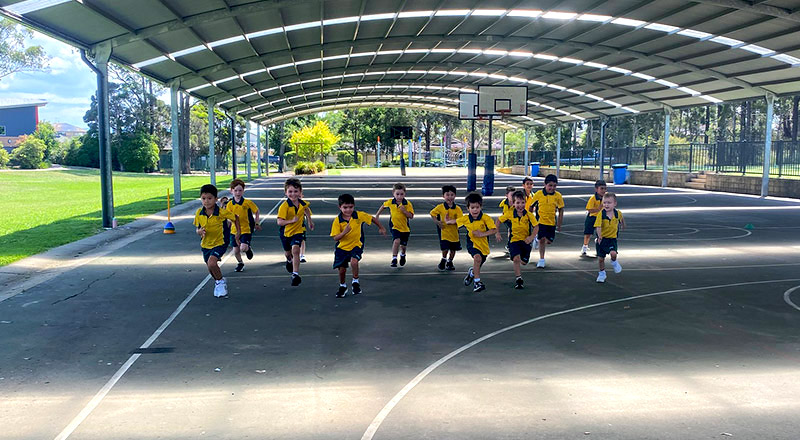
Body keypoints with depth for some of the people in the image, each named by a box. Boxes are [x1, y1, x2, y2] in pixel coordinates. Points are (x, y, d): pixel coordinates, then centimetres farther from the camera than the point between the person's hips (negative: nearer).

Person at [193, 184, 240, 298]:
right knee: (211, 267, 17)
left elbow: (235, 218, -2)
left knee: (212, 263, -26)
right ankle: (218, 283, 46)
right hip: (206, 244, 5)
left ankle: (221, 282, 0)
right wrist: (200, 231, -21)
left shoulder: (222, 212, -19)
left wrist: (238, 232, -3)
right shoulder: (199, 213, -8)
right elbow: (197, 229, 2)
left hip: (220, 243, -5)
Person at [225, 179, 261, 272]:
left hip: (246, 229, -3)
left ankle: (248, 249, 18)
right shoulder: (229, 204, -4)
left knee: (243, 248, -19)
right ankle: (240, 263, 36)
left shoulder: (247, 202, -11)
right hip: (235, 230, 3)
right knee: (236, 250, 9)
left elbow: (257, 212, 2)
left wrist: (257, 223, 2)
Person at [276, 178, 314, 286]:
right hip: (286, 232, 0)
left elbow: (306, 210, 17)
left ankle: (295, 274, -20)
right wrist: (291, 221, -42)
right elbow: (279, 222, -30)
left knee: (295, 250, -22)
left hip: (298, 231, 0)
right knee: (288, 253, 21)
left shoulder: (303, 203, -10)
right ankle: (290, 261, 58)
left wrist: (310, 221, 26)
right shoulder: (284, 206, -25)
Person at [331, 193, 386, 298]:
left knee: (354, 262, -28)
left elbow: (373, 219, 4)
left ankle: (355, 282, -2)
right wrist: (344, 232, -34)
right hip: (342, 247, 1)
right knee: (342, 269, 4)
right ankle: (342, 287, 34)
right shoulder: (337, 220, -14)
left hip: (356, 245, -1)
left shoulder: (359, 215, -13)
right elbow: (335, 238, -16)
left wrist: (381, 228, 15)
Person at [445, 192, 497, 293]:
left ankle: (472, 273, 55)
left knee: (478, 266, 17)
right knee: (477, 257, -32)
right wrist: (447, 222, 29)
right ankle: (477, 282, -22)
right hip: (472, 244, -1)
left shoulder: (485, 218, -14)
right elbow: (455, 221, 16)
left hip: (484, 245, 1)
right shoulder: (465, 219, -5)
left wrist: (482, 234, -27)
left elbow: (494, 230, -20)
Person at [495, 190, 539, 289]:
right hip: (514, 240, -1)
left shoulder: (529, 215, -10)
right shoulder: (509, 214, -9)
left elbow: (536, 226, -7)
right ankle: (518, 279, -11)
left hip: (525, 240, 1)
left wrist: (532, 237, -23)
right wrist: (497, 233, 0)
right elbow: (498, 221, 6)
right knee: (516, 259, -22)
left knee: (523, 262, 7)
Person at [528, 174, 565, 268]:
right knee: (542, 239, -8)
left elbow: (561, 210, 4)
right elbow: (531, 207, 4)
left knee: (549, 241, 9)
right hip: (540, 221, -2)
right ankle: (541, 259, 5)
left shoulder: (558, 196, -5)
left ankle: (538, 238, 42)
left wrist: (559, 225, 4)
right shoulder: (538, 194, -9)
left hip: (552, 222, 2)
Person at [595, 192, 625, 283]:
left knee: (613, 253, -24)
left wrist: (622, 226, 32)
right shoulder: (601, 214, -17)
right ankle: (602, 273, 32)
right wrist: (599, 236, -42)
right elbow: (598, 226, -26)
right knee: (600, 258, 7)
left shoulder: (618, 213, -9)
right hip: (602, 238, 0)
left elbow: (621, 218, 16)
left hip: (612, 238, 0)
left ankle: (614, 262, 13)